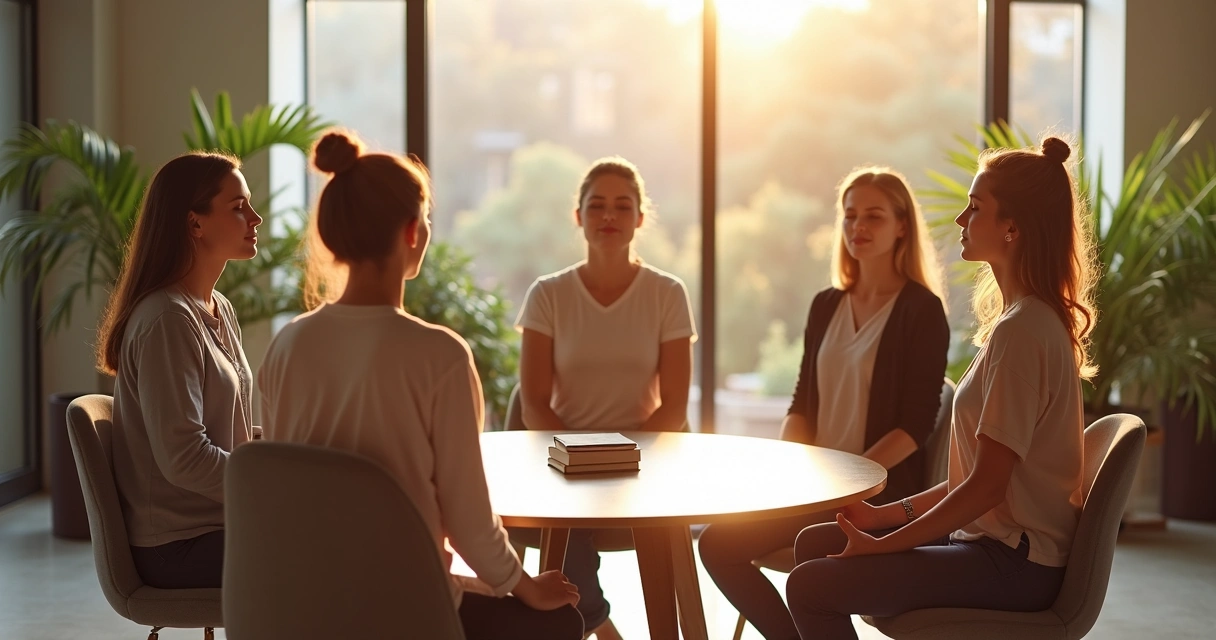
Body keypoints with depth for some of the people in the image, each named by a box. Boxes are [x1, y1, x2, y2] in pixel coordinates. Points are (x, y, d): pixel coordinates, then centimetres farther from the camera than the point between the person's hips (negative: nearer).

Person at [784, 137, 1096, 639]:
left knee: (810, 586, -15)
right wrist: (887, 516, 10)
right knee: (814, 544, 15)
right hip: (1000, 539, 10)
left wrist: (882, 545, -14)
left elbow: (986, 486, -22)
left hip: (1015, 563, -10)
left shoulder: (1020, 331, -20)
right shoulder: (1034, 319, 12)